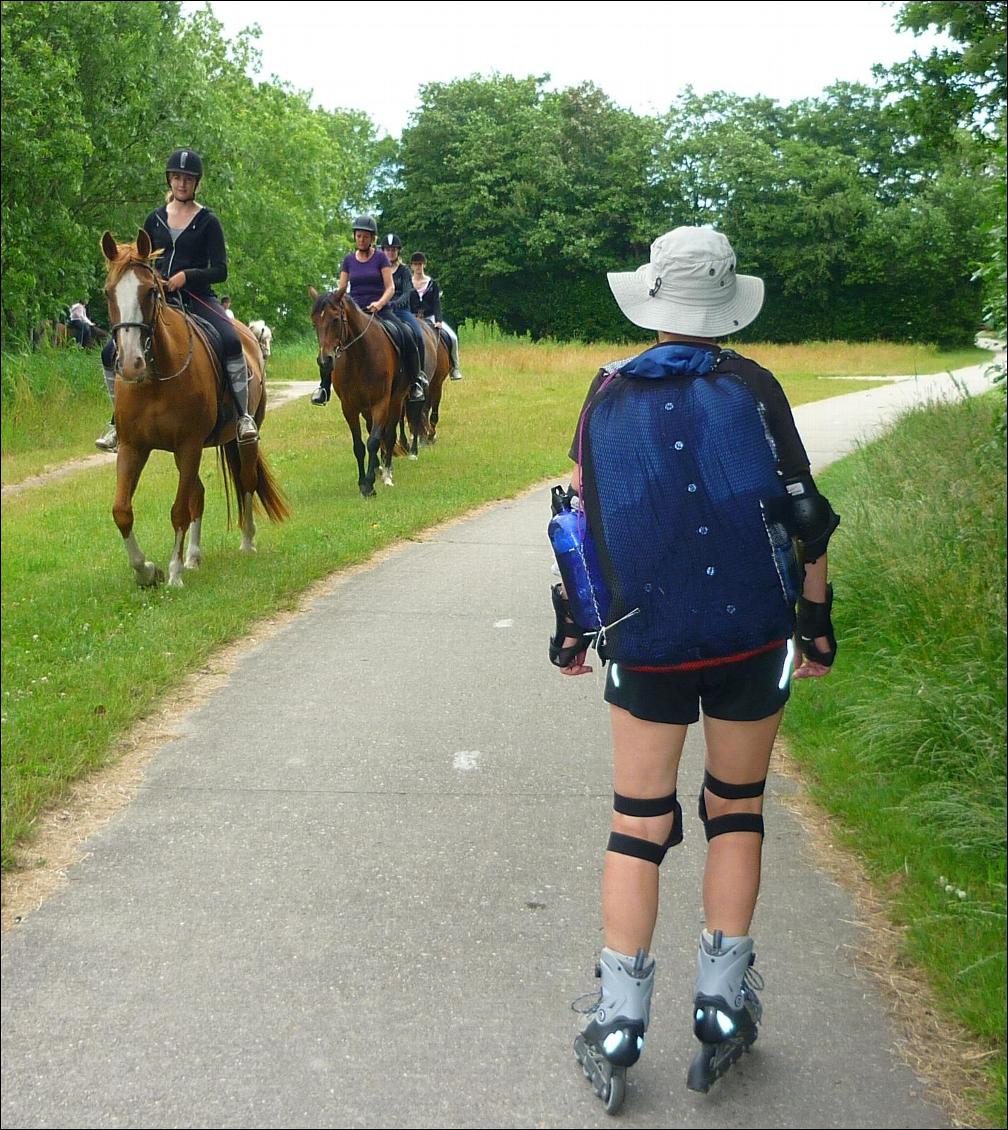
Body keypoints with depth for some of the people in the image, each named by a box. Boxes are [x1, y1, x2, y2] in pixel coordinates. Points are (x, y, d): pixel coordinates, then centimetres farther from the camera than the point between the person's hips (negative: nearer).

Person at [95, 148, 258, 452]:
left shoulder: (208, 222, 2)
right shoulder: (155, 219, 11)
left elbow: (220, 270, -4)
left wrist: (187, 275, -18)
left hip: (198, 299, -3)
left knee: (231, 341, -33)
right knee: (111, 352, -12)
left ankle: (243, 416, -25)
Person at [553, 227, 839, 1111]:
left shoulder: (609, 394, 2)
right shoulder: (751, 388, -3)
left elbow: (582, 517, 5)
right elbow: (802, 516, -3)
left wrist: (574, 629, 14)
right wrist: (818, 622, 7)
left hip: (644, 643, 1)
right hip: (750, 639, -1)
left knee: (638, 823, 9)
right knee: (737, 810, 14)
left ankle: (618, 1022, 11)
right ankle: (721, 1005, 18)